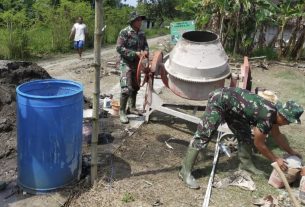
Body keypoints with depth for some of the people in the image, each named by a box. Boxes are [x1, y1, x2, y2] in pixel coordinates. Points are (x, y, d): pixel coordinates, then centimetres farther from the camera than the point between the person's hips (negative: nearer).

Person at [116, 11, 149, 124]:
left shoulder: (141, 33, 8)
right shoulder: (124, 32, -12)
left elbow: (145, 45, 15)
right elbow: (119, 48, -18)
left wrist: (145, 51, -11)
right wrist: (135, 54, -23)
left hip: (137, 64, 7)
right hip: (126, 64, -7)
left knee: (135, 87, 16)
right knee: (126, 89, -12)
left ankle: (132, 107, 32)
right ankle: (122, 112, -1)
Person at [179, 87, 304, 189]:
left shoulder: (274, 111, 4)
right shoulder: (267, 118, -22)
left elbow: (277, 136, 21)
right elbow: (259, 144, -10)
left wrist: (291, 152, 27)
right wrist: (276, 160, 1)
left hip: (229, 102, 10)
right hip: (220, 101, -10)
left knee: (244, 133, 14)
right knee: (204, 135, -12)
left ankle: (246, 163, 30)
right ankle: (185, 171, -10)